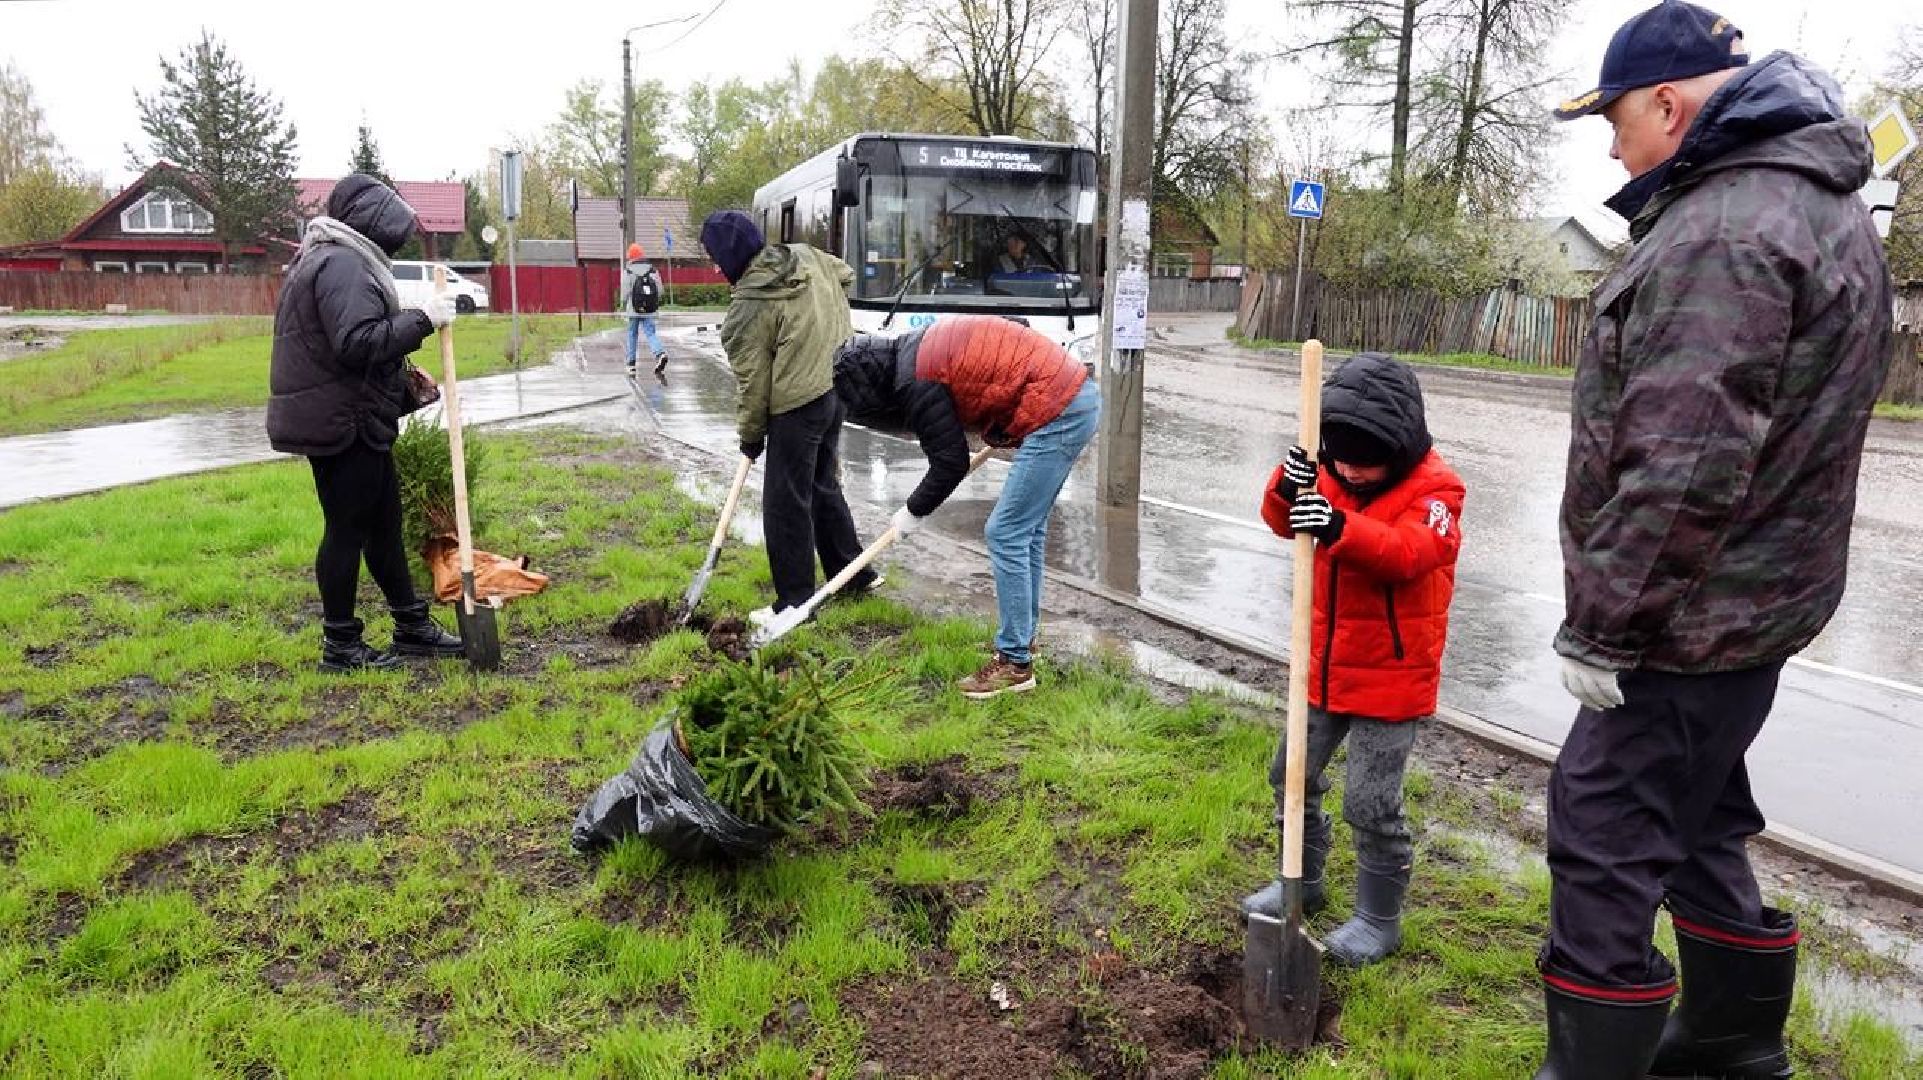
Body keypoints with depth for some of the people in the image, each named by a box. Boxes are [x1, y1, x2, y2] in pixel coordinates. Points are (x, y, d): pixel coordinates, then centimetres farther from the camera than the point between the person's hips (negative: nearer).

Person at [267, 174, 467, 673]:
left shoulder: (326, 258, 18)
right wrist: (420, 319, -20)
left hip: (358, 423, 11)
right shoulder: (343, 263, -16)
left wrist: (403, 380, 13)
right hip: (343, 424, -11)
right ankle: (340, 645, 9)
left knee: (384, 520, 16)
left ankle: (411, 626, 26)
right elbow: (358, 342, -27)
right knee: (347, 529, -2)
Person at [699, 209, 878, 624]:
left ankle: (796, 601, 6)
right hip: (838, 387, 9)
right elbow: (846, 275, 24)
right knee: (824, 484, 22)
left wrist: (750, 434, 2)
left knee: (786, 503, 1)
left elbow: (753, 379, -11)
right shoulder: (807, 256, 4)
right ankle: (854, 572, 31)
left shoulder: (749, 306, -16)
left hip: (797, 406, -8)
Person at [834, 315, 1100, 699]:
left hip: (1057, 414, -10)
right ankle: (1023, 639, 28)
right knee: (1028, 530, 17)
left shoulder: (916, 381, -12)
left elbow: (951, 462, -9)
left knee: (1006, 534, -6)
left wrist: (914, 511, 7)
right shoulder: (921, 346, 15)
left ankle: (1015, 664, 0)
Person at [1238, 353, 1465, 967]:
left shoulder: (1435, 488, -16)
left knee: (1371, 803, -2)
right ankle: (1303, 880, 38)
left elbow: (1408, 552, -33)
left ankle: (1379, 919, 19)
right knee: (1292, 775, 17)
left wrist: (1342, 529, -50)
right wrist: (1290, 487, -32)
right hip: (1325, 667, 7)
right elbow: (1281, 521, -9)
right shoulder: (1331, 475, 2)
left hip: (1392, 676, -7)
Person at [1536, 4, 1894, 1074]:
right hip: (1747, 600, 11)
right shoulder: (1816, 201, 14)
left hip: (1687, 622, -11)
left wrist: (1601, 625, -19)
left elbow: (1680, 474, -27)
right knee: (1697, 826, 23)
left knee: (1603, 845, -3)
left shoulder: (1723, 233, -21)